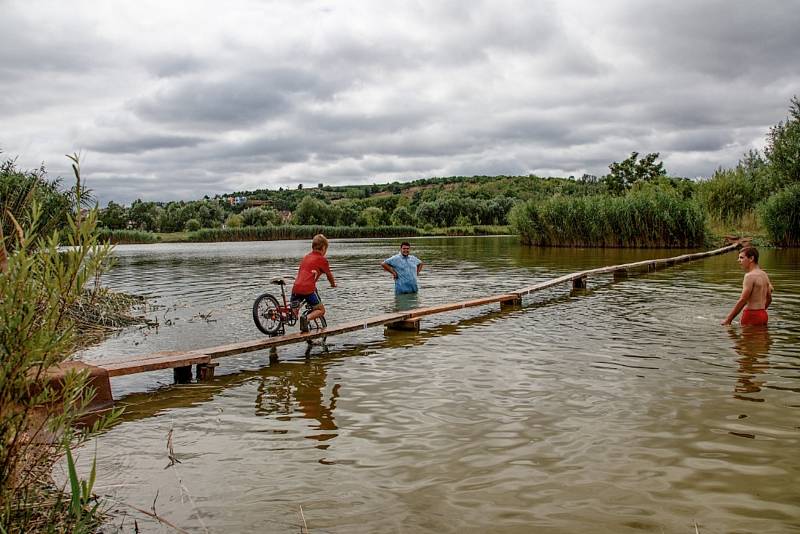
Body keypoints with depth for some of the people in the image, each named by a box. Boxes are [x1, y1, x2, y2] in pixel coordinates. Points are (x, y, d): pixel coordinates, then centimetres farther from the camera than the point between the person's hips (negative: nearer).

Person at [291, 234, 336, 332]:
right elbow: (329, 275, 18)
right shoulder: (322, 259, 5)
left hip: (296, 288, 5)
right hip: (308, 289, -5)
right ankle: (306, 318, -16)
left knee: (294, 312, 20)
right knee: (321, 310, 10)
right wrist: (333, 284, 39)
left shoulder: (306, 257, 22)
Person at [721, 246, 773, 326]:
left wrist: (728, 319, -15)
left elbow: (742, 301, -19)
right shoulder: (764, 275, 13)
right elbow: (769, 299, 20)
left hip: (751, 316, -9)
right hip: (763, 315, 9)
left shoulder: (750, 276, -15)